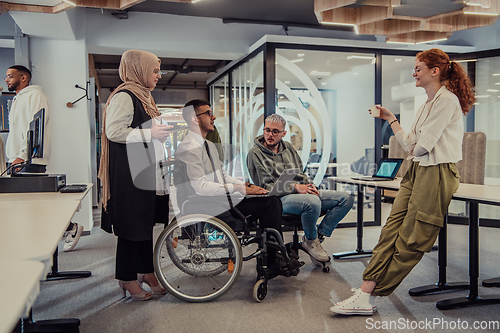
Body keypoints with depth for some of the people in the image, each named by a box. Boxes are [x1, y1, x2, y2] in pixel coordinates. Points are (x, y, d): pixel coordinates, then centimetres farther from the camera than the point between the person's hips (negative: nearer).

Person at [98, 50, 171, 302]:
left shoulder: (143, 95, 20)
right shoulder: (124, 96, -13)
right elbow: (114, 131, -23)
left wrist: (161, 131, 18)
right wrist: (150, 133, -22)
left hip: (147, 173, 10)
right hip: (129, 174, -10)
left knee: (147, 223, 15)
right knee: (131, 226, -1)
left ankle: (146, 271, 27)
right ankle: (127, 278, 13)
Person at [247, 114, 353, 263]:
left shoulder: (288, 148, 19)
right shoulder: (255, 153, -2)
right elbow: (266, 185, -9)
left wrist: (310, 186, 0)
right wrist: (295, 187, -17)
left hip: (304, 193, 8)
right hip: (280, 198, -7)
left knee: (346, 198, -5)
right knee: (313, 202, -38)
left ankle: (319, 235, -5)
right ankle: (310, 240, -10)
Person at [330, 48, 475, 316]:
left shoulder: (447, 100, -8)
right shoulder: (426, 106, 22)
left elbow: (422, 146, -15)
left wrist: (415, 149, 7)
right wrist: (391, 119, 20)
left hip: (437, 173, -9)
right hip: (417, 171, 9)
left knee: (411, 241, -4)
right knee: (391, 230, -4)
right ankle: (365, 294, -7)